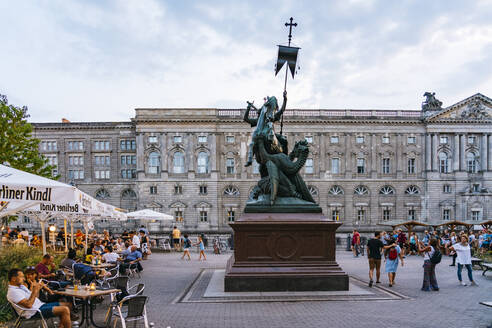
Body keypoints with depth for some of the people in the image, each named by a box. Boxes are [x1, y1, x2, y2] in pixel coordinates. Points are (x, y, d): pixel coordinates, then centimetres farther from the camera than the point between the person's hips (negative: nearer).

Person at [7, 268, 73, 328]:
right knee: (65, 310, -20)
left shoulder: (21, 286, 16)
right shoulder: (12, 292, -15)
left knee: (66, 305, 4)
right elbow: (28, 305, -25)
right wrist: (35, 290, -20)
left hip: (40, 305, 10)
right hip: (35, 312, -10)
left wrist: (38, 289, 2)